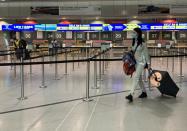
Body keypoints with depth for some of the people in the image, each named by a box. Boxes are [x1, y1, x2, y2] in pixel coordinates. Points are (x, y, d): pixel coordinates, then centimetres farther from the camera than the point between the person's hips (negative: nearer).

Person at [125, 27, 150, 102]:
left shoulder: (142, 43, -12)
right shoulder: (134, 42, 7)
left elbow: (146, 53, -8)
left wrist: (148, 63, -6)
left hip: (141, 62, -8)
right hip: (135, 62, 8)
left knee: (135, 77, -17)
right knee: (138, 78, 13)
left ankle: (131, 95, -22)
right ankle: (144, 93, 28)